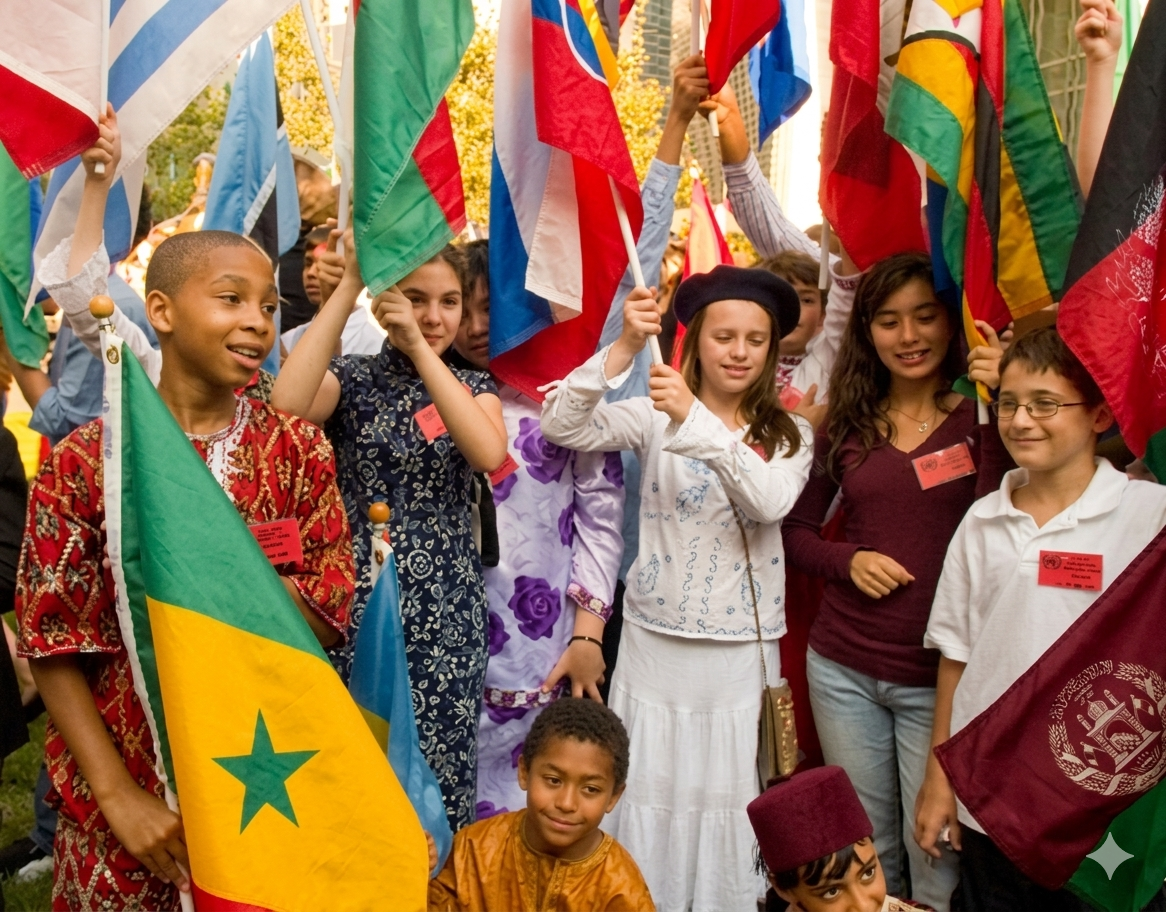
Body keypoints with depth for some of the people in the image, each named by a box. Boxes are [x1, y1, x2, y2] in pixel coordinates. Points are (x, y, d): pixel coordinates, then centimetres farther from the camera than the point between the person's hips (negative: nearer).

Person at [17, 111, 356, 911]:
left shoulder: (300, 449, -3)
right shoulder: (85, 461, -8)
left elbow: (327, 614, -5)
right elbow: (54, 646, -7)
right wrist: (118, 796, -13)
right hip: (125, 801, -1)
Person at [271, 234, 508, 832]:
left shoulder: (472, 387, 8)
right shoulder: (353, 379, 2)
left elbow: (490, 454, -15)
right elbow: (286, 405, -22)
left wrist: (420, 348, -19)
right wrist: (349, 284, -20)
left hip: (448, 613, 2)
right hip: (362, 603, -1)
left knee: (440, 775, 7)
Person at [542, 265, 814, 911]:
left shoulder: (790, 435, 2)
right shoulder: (654, 415, -1)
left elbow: (770, 502, -19)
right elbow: (560, 426, -14)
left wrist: (696, 419, -29)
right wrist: (625, 347, -24)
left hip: (743, 650, 1)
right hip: (655, 641, -1)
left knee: (728, 798, 9)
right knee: (649, 792, 7)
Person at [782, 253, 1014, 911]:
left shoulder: (981, 418, -5)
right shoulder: (846, 426, 5)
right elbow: (797, 530, 12)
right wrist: (848, 561, -7)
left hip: (940, 676, -3)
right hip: (843, 668, 3)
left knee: (936, 853, 7)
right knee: (864, 848, 18)